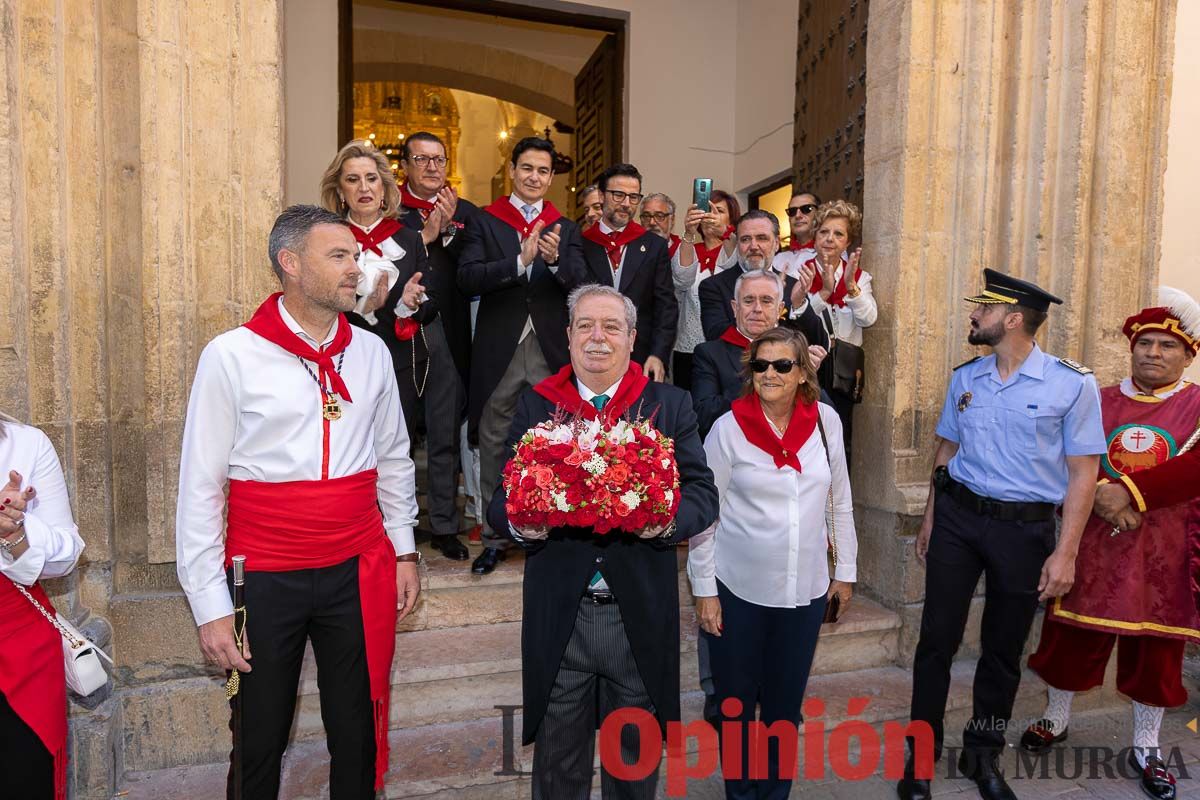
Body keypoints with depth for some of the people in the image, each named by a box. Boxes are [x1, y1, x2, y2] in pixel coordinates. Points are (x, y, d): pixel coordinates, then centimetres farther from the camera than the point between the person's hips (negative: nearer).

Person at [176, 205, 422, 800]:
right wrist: (210, 605, -7)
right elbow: (201, 488, -6)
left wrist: (405, 550, 10)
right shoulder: (231, 355, -8)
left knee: (358, 735, 15)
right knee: (259, 743, 13)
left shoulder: (371, 352, 3)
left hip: (358, 572, 3)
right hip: (264, 578, -2)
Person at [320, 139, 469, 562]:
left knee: (444, 440, 5)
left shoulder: (408, 235, 5)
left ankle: (445, 527, 18)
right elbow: (344, 313, -6)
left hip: (432, 353, 3)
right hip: (388, 362, -3)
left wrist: (412, 306, -18)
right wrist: (401, 306, -18)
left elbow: (433, 300, 3)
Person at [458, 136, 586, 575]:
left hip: (550, 350, 1)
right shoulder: (485, 222, 3)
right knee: (494, 447, 8)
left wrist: (555, 260, -24)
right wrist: (519, 261, -23)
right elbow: (467, 278, -10)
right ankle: (495, 537, 22)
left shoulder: (565, 228, 9)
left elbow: (580, 283, -4)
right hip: (499, 350, -1)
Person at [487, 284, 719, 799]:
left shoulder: (671, 405, 2)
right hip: (558, 617, 0)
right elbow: (501, 498, 2)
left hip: (640, 616, 0)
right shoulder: (535, 405, 4)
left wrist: (666, 519, -22)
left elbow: (703, 494, -1)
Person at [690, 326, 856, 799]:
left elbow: (840, 501, 8)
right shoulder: (729, 427, -12)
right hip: (739, 589, -2)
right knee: (736, 705, 12)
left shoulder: (826, 421, -2)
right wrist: (704, 590, -7)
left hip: (806, 590, 3)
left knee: (786, 704, 16)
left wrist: (845, 570, 11)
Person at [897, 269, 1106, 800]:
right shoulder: (965, 377, 4)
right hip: (957, 517, 3)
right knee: (937, 638, 4)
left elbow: (1082, 472, -7)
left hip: (1025, 529, -2)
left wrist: (1065, 553, -10)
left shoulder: (1072, 384, -8)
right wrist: (930, 520, 13)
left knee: (1003, 650, 13)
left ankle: (983, 755, 34)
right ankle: (922, 756, 20)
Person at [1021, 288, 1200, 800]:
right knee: (1072, 638, 11)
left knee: (1156, 651, 10)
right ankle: (1056, 720, 33)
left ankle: (1145, 748, 30)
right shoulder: (1097, 403, 6)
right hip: (1094, 547, 2)